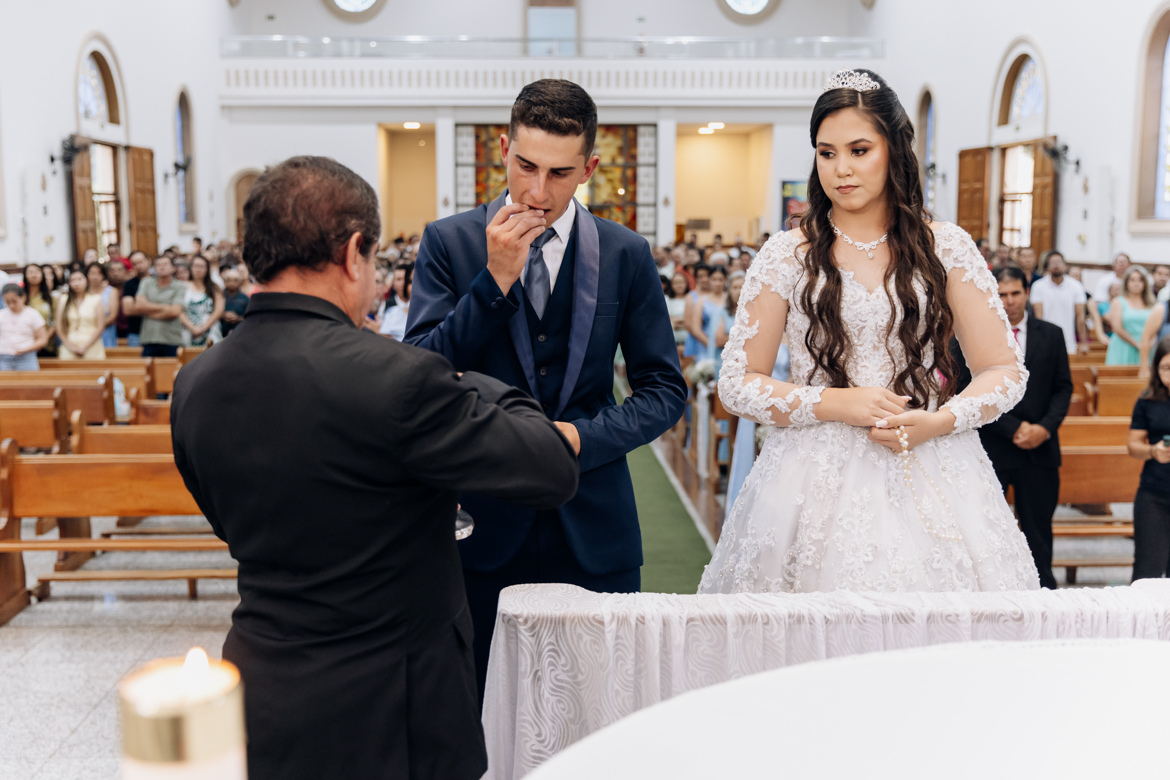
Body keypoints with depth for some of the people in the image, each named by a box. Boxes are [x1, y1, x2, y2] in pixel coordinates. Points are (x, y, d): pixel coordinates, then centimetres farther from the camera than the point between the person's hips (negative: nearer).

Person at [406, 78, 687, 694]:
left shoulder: (626, 255, 3)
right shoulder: (448, 242, 0)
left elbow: (665, 388, 5)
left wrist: (581, 435, -11)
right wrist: (495, 278, -16)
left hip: (593, 531, 1)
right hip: (482, 526, -1)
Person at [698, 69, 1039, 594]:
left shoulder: (945, 247, 5)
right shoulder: (787, 256, 2)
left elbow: (1006, 371, 6)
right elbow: (737, 383, 1)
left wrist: (940, 421, -11)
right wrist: (835, 403, -11)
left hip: (929, 481, 1)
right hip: (817, 484, -1)